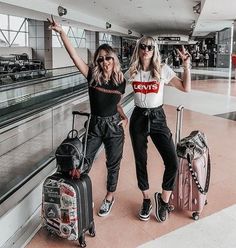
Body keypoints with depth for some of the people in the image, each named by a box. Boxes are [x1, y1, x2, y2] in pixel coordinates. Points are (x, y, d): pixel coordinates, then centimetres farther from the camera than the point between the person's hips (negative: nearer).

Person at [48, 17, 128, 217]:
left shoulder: (120, 81, -4)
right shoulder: (92, 76, -8)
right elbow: (74, 56, -19)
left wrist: (124, 117, -3)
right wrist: (61, 32, -28)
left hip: (114, 126, 1)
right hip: (95, 125, 0)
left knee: (113, 164, 12)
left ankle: (110, 197, 33)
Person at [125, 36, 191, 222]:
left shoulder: (163, 70, -4)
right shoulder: (132, 72, 2)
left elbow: (186, 88, -5)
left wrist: (186, 66, -11)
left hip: (158, 118, -1)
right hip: (138, 118, 2)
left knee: (173, 163, -9)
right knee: (140, 162, 10)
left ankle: (163, 199, 17)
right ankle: (147, 200, 31)